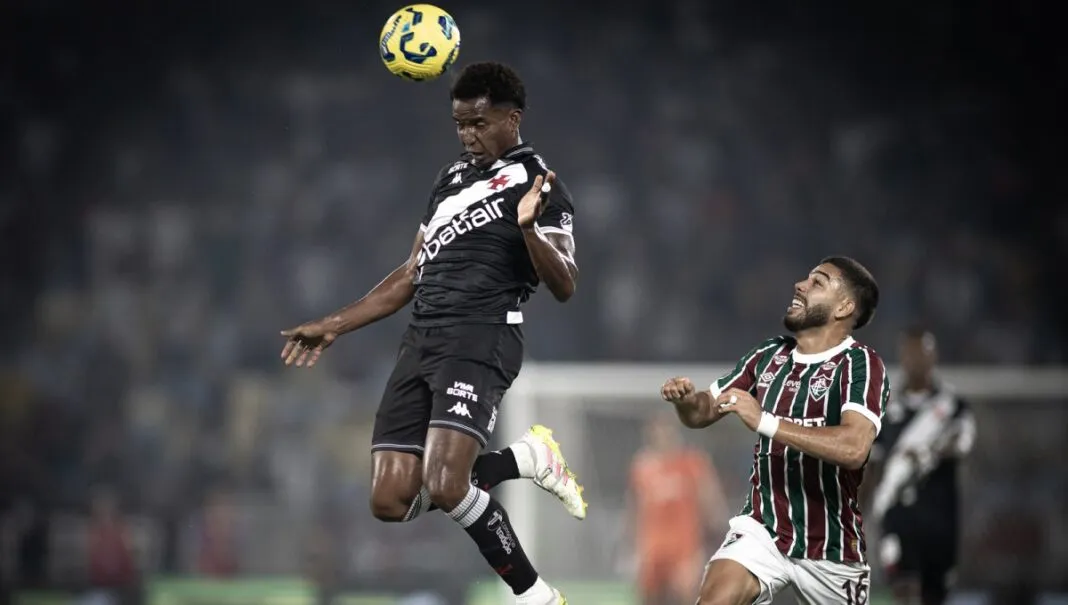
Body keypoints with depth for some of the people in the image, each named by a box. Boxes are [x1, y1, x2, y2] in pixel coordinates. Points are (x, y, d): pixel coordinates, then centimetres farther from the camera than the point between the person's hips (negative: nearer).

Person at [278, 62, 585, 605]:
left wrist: (529, 230, -27)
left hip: (480, 338, -7)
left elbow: (564, 287, -9)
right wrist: (333, 326, 26)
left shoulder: (537, 183, 0)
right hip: (421, 339, 7)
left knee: (444, 487, -25)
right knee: (391, 502, -5)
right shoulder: (451, 178, 22)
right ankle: (527, 460, 12)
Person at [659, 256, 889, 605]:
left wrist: (765, 422, -34)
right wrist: (685, 399, -12)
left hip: (831, 548, -3)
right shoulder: (768, 356, 4)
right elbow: (701, 413, 13)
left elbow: (854, 448, -31)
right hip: (762, 529, 3)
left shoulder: (861, 365, -14)